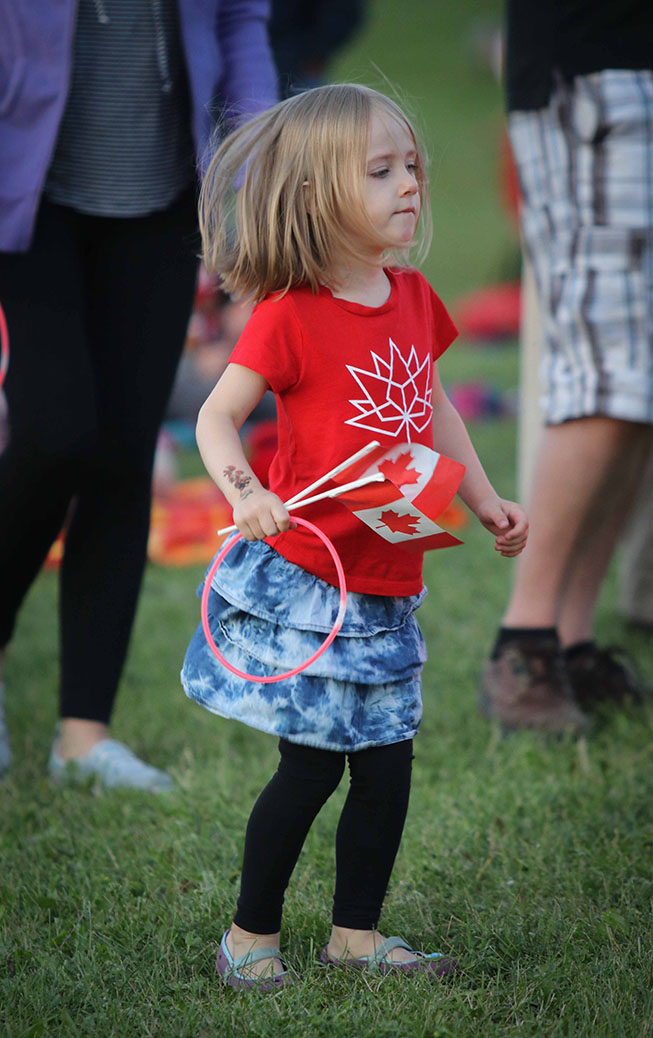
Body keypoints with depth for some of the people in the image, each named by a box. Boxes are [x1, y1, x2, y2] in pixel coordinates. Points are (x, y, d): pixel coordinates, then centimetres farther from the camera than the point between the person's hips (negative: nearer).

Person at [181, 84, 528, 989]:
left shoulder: (415, 299, 6)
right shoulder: (289, 316, -15)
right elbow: (217, 416, -11)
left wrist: (485, 501, 14)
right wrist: (246, 495, -28)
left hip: (385, 586, 7)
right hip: (302, 582, -6)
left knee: (387, 761, 10)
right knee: (313, 766, -1)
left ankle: (356, 933, 24)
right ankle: (251, 934, 15)